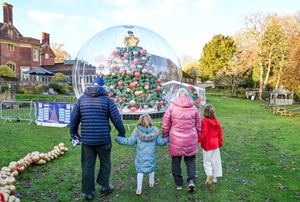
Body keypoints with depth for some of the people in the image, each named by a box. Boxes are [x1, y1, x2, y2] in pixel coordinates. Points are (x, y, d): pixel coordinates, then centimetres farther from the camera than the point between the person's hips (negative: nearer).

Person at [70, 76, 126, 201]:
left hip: (86, 139, 3)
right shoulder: (106, 100, -5)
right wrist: (122, 133, 7)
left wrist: (73, 134, 19)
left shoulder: (81, 99, 5)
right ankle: (104, 186, 27)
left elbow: (74, 118, 7)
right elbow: (116, 119, -5)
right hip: (103, 139, -2)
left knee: (88, 165, 12)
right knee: (105, 163, 17)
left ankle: (89, 192, 22)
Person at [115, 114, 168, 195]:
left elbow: (130, 141, -7)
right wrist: (167, 139, 18)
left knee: (140, 171, 9)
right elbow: (160, 142, 2)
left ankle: (139, 189, 10)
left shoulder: (137, 131, -9)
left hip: (141, 157, -1)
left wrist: (118, 138, 2)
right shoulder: (155, 131, -4)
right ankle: (151, 182, 40)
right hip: (151, 156, 1)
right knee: (151, 170, 23)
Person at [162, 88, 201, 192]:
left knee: (176, 162, 13)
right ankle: (191, 180, -2)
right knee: (190, 160, 15)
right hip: (190, 140, 2)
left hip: (176, 141, -1)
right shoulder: (194, 109, 0)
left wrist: (165, 137, 12)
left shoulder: (172, 108, -6)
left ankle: (179, 184, 22)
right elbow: (198, 126, 9)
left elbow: (165, 125, -2)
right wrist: (196, 137, 23)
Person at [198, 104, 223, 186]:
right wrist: (220, 142, 18)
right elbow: (220, 133, 7)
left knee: (207, 161, 6)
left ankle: (209, 175, -13)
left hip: (207, 145, -5)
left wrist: (198, 140, -7)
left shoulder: (204, 121, -19)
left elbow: (203, 134, -22)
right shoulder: (216, 121, 1)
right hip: (216, 145, 5)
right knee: (215, 161, 14)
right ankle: (214, 177, 23)